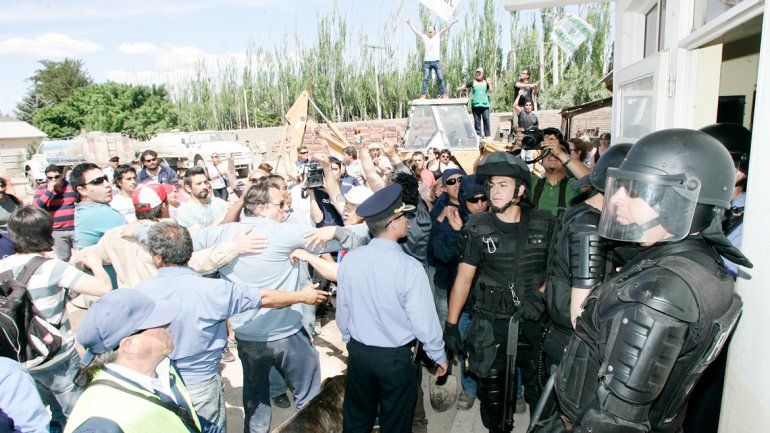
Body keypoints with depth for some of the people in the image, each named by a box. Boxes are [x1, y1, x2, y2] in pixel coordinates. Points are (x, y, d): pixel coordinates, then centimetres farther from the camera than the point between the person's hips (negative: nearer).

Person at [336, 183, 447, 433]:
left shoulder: (349, 260, -12)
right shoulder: (410, 268, -24)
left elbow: (342, 310, 0)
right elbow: (424, 322, -18)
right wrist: (440, 356, 0)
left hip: (358, 353, 4)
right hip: (396, 357, -3)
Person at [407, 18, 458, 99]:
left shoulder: (438, 36, 10)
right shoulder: (424, 37, 12)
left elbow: (446, 29, 4)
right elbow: (415, 31, 14)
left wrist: (452, 23, -4)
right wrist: (409, 25, 15)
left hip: (437, 61, -1)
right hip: (427, 62, 1)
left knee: (441, 78, -4)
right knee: (425, 79, -5)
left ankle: (444, 94, -2)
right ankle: (423, 95, -6)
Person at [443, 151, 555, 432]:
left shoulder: (543, 224, -3)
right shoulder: (478, 228, -6)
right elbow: (463, 277, -3)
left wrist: (540, 294, -7)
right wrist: (451, 325, -4)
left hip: (534, 322, 1)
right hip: (491, 322, -1)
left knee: (539, 388, 14)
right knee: (493, 390, 10)